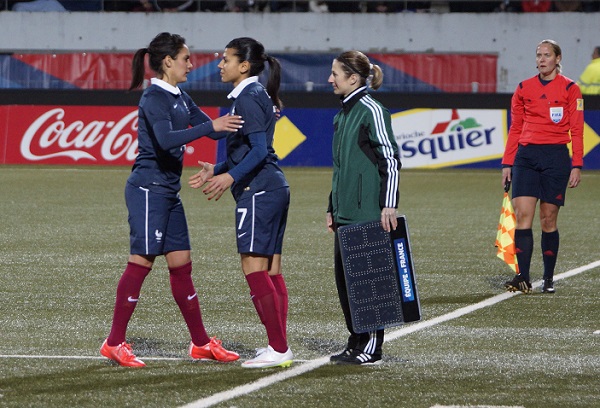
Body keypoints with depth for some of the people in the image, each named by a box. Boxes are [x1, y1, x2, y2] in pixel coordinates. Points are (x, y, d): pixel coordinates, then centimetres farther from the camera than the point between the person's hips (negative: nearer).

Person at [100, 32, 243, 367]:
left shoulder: (180, 97, 15)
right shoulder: (154, 98, -14)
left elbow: (209, 126, 23)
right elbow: (166, 139, -29)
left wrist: (241, 123, 10)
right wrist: (211, 126, -32)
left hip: (169, 192, 9)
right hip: (148, 189, -9)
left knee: (181, 264, 10)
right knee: (142, 261, -8)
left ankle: (201, 343, 15)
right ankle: (115, 343, -4)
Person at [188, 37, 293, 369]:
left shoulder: (247, 98, -12)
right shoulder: (256, 95, 18)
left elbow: (260, 150, -21)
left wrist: (231, 176, -30)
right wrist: (217, 169, 24)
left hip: (258, 190, -10)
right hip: (273, 188, 10)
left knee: (254, 267, -11)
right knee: (270, 270, 9)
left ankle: (278, 348, -13)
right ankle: (280, 347, 9)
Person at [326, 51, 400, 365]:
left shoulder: (371, 111, -10)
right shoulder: (342, 115, 17)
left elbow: (390, 159, -13)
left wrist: (388, 205, -18)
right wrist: (332, 208, 22)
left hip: (368, 213, -9)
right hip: (345, 212, 9)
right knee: (344, 277, 9)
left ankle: (371, 347, 0)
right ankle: (355, 343, 16)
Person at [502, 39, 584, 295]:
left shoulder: (570, 89, 1)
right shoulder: (524, 89, 10)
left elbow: (576, 130, -1)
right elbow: (515, 128, 13)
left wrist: (577, 165, -8)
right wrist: (507, 163, 8)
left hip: (556, 158, -2)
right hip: (526, 156, 2)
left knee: (548, 219, 1)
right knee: (522, 214, -10)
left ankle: (548, 279, 11)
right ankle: (522, 278, -12)